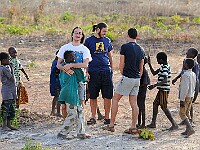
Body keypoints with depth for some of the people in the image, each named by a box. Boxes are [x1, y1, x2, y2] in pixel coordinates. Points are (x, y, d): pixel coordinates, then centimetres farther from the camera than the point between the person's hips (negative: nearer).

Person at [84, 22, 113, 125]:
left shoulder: (107, 41, 11)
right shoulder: (89, 41, 1)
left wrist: (111, 69, 15)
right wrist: (86, 71, -4)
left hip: (106, 71, 2)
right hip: (93, 72, -2)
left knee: (107, 96, 0)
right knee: (93, 96, 4)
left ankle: (107, 117, 8)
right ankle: (93, 117, 13)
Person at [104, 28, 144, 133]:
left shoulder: (125, 47, -9)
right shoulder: (140, 49, 8)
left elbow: (121, 66, -7)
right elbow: (141, 68, 13)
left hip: (127, 77, -6)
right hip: (137, 78, 6)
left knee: (115, 99, 5)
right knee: (133, 103, 7)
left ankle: (111, 125, 5)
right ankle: (133, 127, 5)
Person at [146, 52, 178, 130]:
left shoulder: (165, 68, -19)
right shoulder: (162, 66, 12)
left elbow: (165, 80, -29)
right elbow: (154, 73, 23)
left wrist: (154, 85, -34)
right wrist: (149, 64, 14)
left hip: (164, 90, -10)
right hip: (161, 89, 10)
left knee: (164, 107, -7)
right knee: (155, 104, 14)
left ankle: (174, 124, -6)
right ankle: (153, 123, 20)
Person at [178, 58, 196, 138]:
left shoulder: (185, 75, -20)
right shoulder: (193, 74, 8)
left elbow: (185, 88, -24)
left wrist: (182, 99, -21)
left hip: (186, 97, -9)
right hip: (191, 96, 9)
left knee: (182, 113, -6)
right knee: (187, 113, 17)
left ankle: (190, 129, -17)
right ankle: (187, 130, 21)